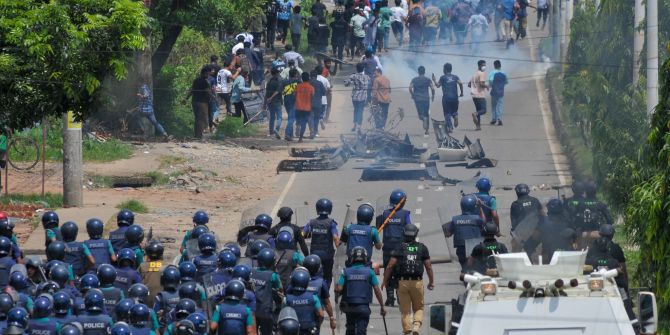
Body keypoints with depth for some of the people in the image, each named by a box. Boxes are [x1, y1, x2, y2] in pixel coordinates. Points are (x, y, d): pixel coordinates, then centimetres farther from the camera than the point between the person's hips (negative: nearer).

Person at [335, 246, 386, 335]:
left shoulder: (346, 272, 0)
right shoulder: (369, 272, -2)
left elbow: (338, 289, -8)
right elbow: (377, 290, -4)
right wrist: (382, 307, 3)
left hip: (349, 307, 2)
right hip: (364, 307, -2)